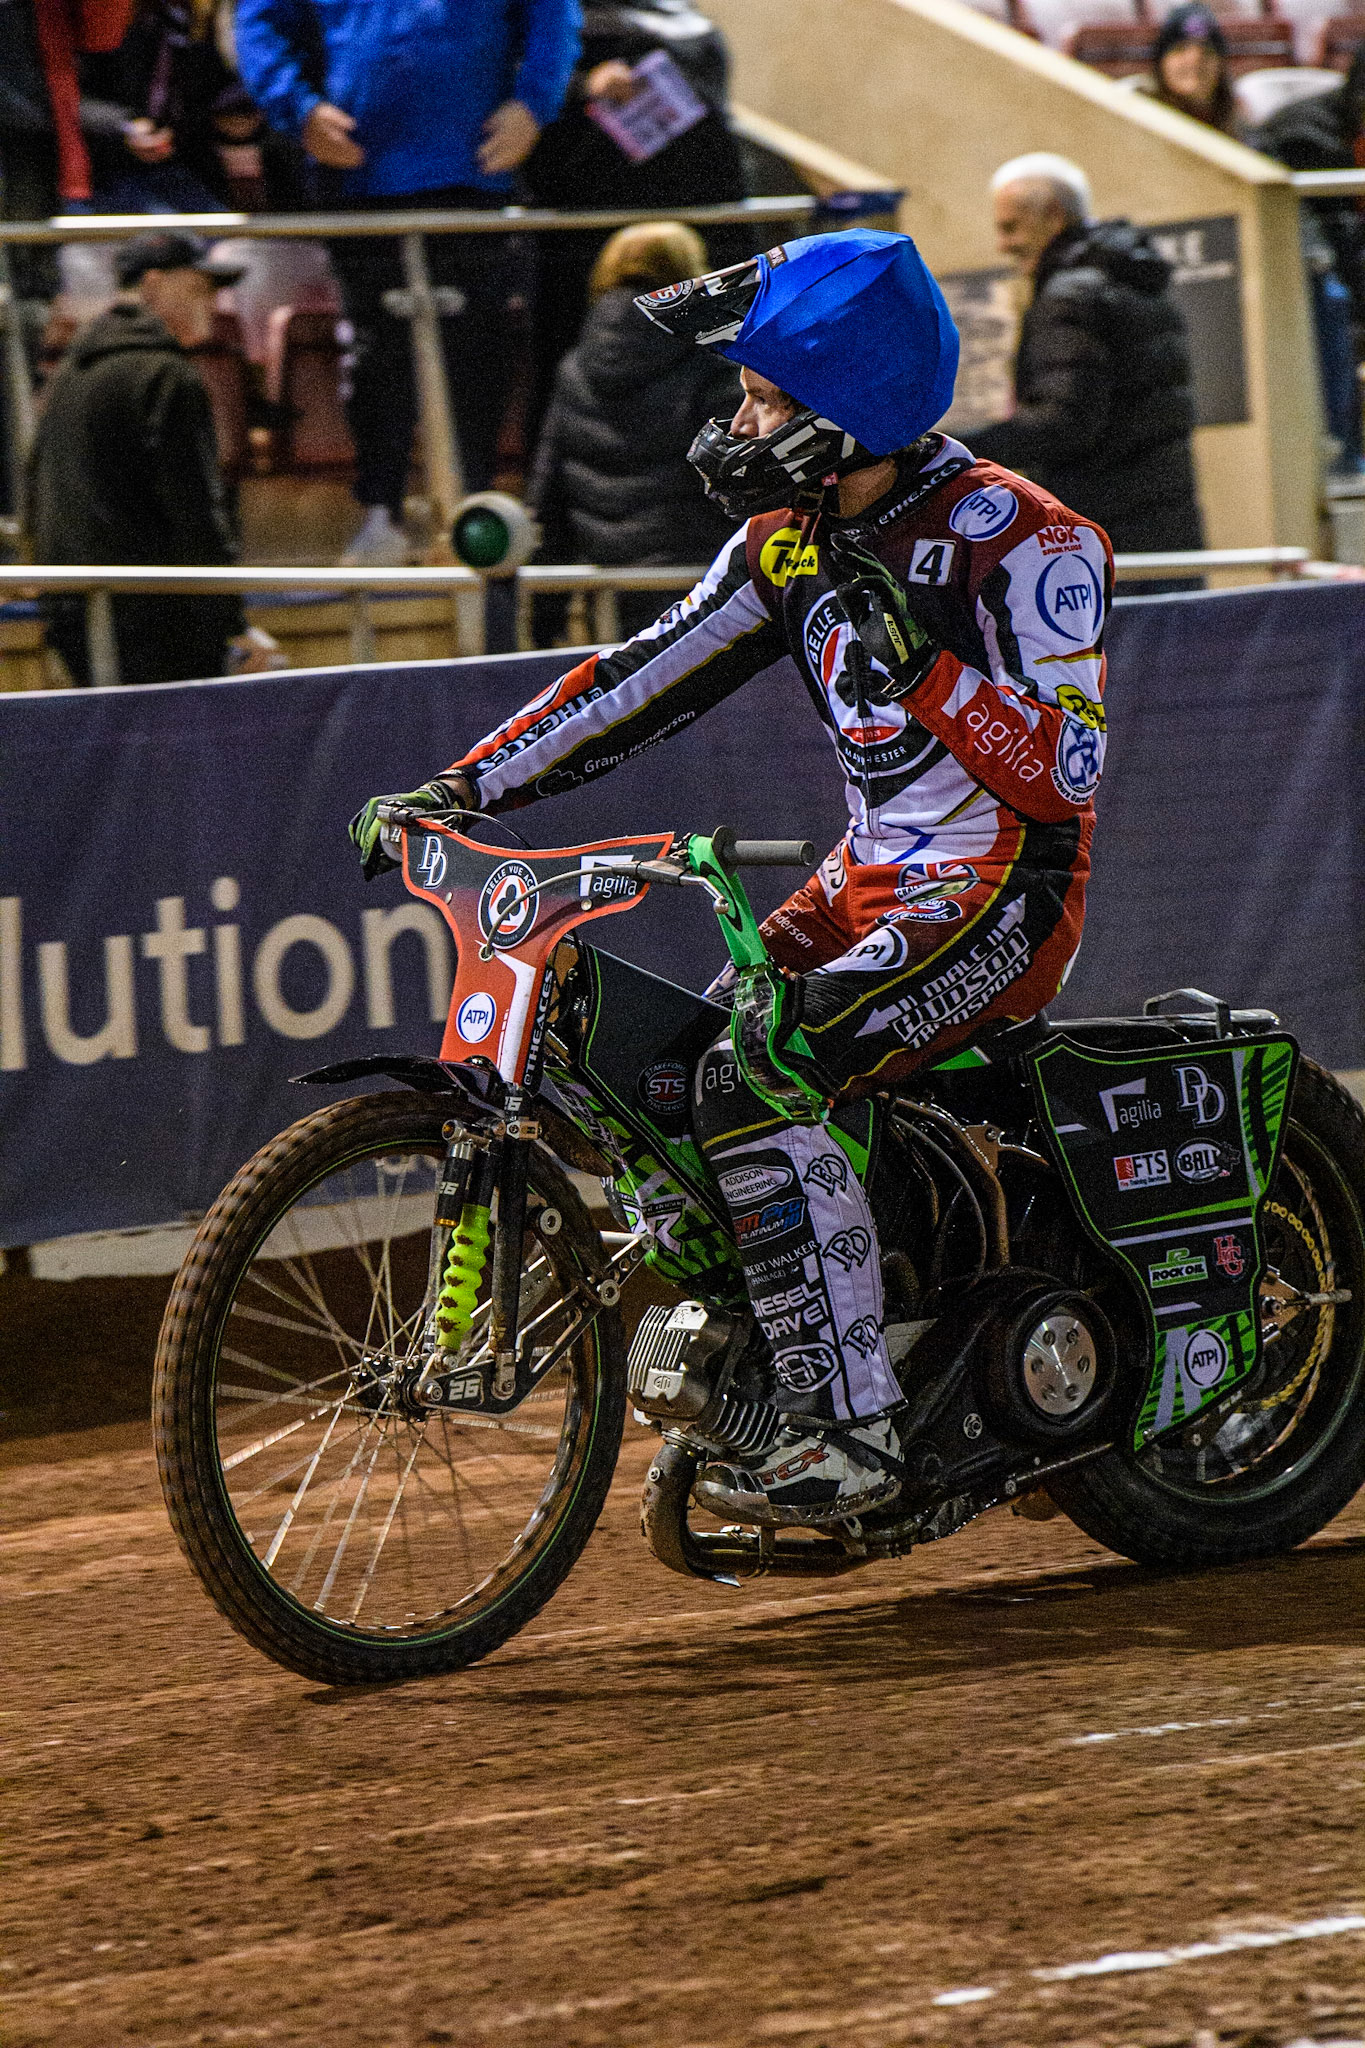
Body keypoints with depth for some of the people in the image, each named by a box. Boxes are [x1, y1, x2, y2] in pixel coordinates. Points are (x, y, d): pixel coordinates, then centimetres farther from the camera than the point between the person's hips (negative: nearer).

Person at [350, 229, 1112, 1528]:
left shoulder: (1019, 539, -16)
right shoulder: (792, 541, 8)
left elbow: (1067, 771, -23)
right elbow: (651, 677, 11)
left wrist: (917, 661, -33)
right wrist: (462, 788, 4)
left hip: (1004, 894, -9)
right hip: (868, 882, 9)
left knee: (757, 1081, -26)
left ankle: (847, 1430, -24)